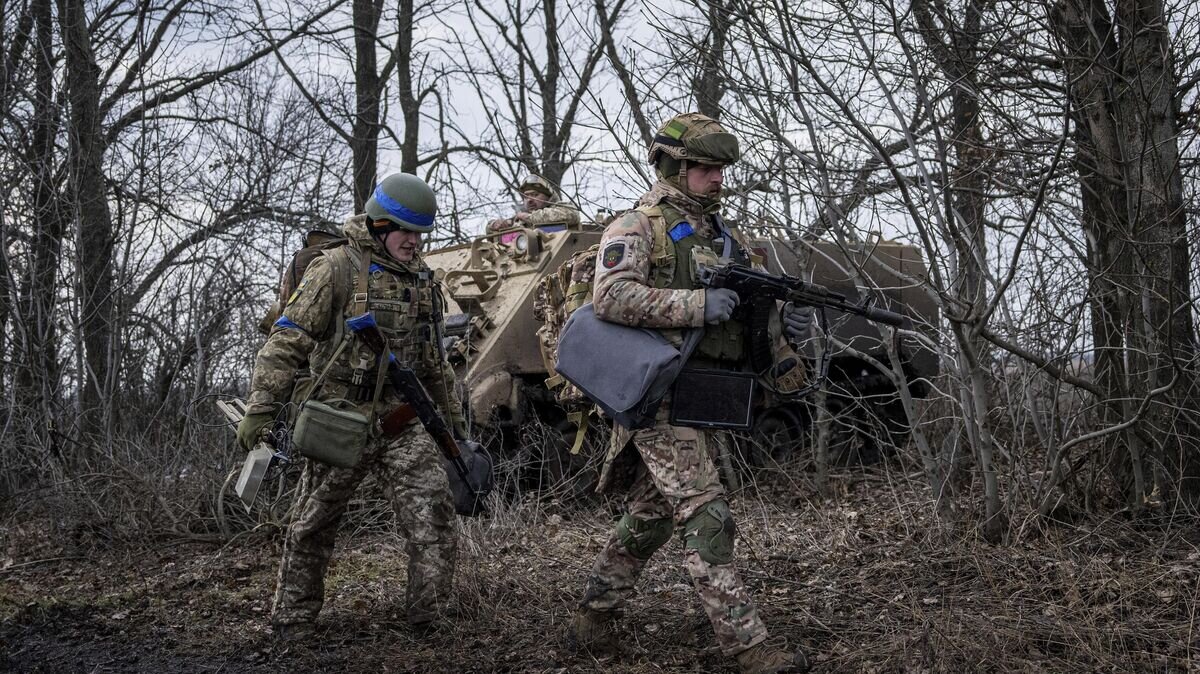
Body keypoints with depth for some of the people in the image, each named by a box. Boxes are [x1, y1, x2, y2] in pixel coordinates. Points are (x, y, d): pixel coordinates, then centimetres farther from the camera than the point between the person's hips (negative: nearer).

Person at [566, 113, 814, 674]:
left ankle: (593, 618, 28)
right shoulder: (637, 228, -5)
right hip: (663, 396, -8)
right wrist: (696, 305, -24)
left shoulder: (725, 237, 19)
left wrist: (787, 322, -3)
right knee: (707, 518, -11)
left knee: (652, 515, 15)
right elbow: (610, 297, -20)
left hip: (709, 400, 8)